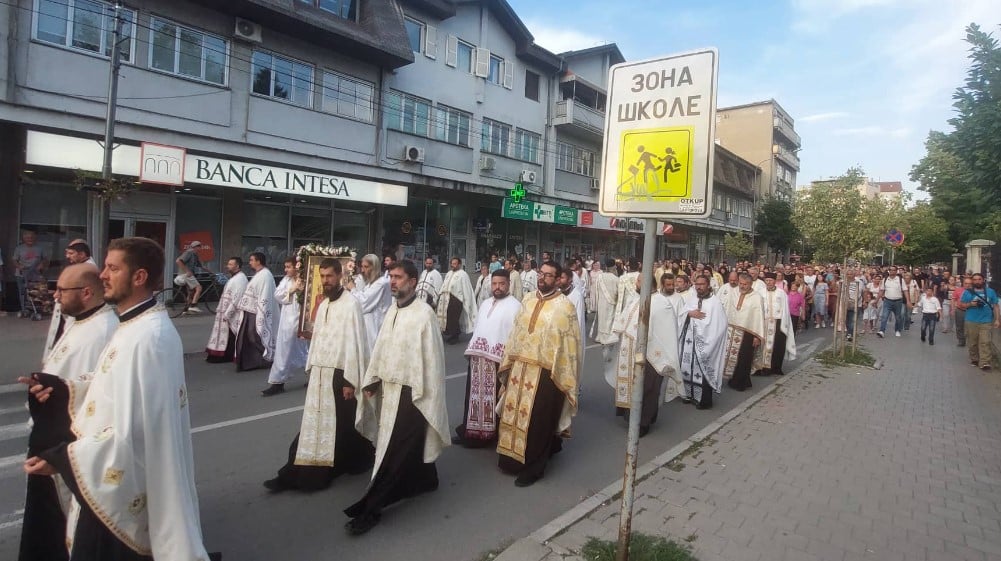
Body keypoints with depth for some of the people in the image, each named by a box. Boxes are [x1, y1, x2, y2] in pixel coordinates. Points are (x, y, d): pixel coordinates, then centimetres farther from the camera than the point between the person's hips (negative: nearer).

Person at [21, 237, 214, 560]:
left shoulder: (145, 336, -27)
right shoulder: (142, 325, 6)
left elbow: (130, 429, -28)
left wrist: (59, 458, -18)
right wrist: (62, 388, 3)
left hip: (121, 485, -9)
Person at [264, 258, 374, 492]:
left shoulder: (351, 304, -13)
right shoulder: (323, 304, 11)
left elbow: (355, 344, -15)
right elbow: (317, 338, 17)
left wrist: (350, 380, -16)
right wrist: (311, 367, 14)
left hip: (340, 375, -7)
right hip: (319, 373, 7)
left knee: (340, 427, 6)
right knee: (313, 425, 10)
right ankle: (295, 474, 13)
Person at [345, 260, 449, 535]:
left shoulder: (424, 313, -15)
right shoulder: (392, 311, 8)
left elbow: (431, 356, -15)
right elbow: (381, 347, 13)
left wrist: (423, 393, -16)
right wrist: (372, 380, 11)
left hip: (410, 391, -8)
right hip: (390, 388, 8)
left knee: (394, 450, -2)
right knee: (412, 443, 20)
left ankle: (370, 508, 4)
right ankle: (426, 479, 40)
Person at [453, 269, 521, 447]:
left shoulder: (514, 305, -8)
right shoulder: (485, 304, 16)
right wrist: (472, 349, 13)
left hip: (499, 360, -7)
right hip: (477, 358, 7)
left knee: (495, 398, 1)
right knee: (476, 395, 14)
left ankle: (492, 433, 14)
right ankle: (471, 431, 25)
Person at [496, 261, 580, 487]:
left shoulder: (564, 306, -10)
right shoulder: (528, 299, 7)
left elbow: (570, 343, -10)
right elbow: (517, 331, 12)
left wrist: (565, 377, -11)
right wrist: (509, 362, 11)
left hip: (545, 372, -6)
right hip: (520, 368, 6)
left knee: (536, 421, 5)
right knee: (515, 414, 16)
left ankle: (533, 467, 21)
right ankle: (513, 458, 36)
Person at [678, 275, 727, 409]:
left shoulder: (714, 302, -4)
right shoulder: (690, 300, 13)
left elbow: (718, 324, -11)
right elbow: (680, 316, 6)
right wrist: (690, 313, -12)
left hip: (704, 342, -5)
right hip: (689, 341, 5)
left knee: (703, 370, -3)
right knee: (688, 368, 7)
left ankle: (704, 400, 7)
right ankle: (690, 395, 21)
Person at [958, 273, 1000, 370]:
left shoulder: (990, 291, 6)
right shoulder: (967, 292, 4)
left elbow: (995, 306, 7)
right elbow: (961, 305, 6)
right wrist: (970, 304, -13)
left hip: (986, 322, 0)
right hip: (971, 321, 1)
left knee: (985, 343, -7)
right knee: (973, 343, 8)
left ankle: (985, 363, -10)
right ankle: (974, 359, 22)